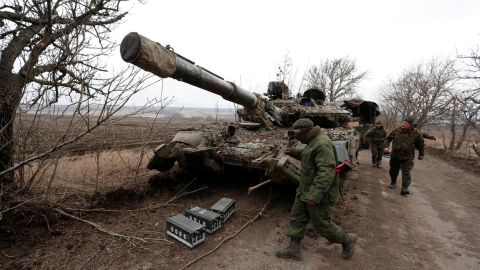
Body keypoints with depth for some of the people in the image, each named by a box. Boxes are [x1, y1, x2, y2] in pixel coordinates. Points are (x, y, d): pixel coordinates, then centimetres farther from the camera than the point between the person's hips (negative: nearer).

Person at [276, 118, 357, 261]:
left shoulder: (322, 144, -25)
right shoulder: (313, 142, 8)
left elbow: (327, 172, -33)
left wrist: (315, 194, -37)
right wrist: (294, 152, 14)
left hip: (319, 194, -10)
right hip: (305, 191, 10)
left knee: (322, 224, 7)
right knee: (296, 217, 13)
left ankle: (347, 240, 32)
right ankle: (294, 249, 23)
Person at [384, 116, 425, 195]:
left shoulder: (416, 134, -5)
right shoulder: (396, 131, -2)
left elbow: (421, 144, 9)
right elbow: (388, 138, 8)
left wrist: (421, 154, 11)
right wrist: (386, 146, -6)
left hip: (407, 157, -3)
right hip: (395, 156, 3)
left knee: (406, 172, -11)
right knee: (393, 170, 15)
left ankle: (405, 187, -9)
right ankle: (393, 182, 37)